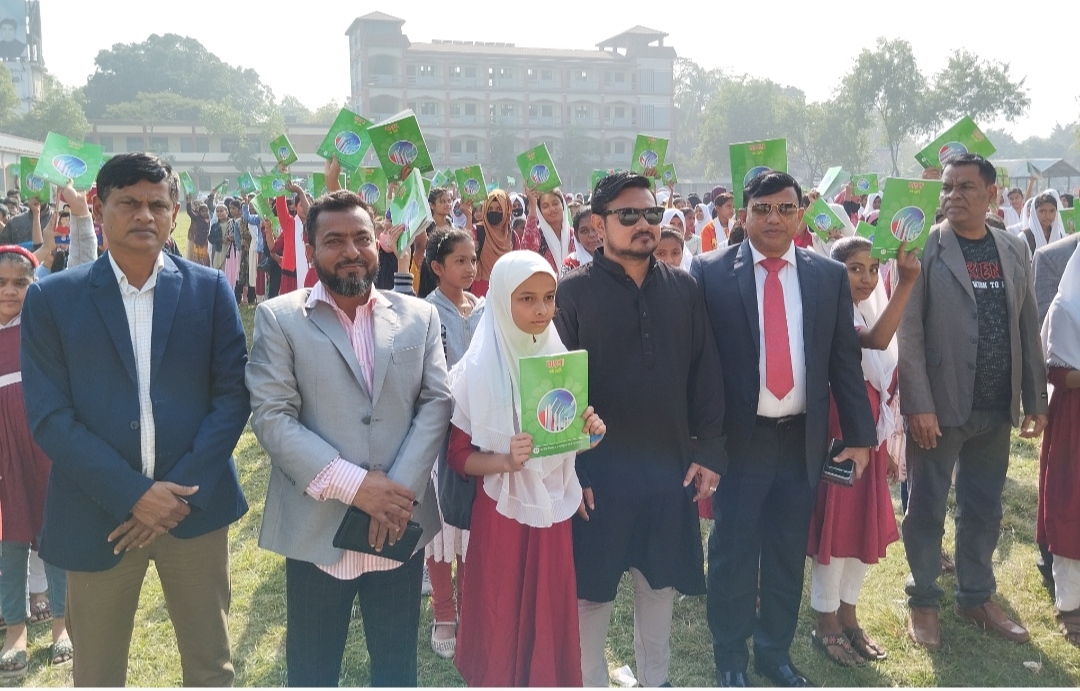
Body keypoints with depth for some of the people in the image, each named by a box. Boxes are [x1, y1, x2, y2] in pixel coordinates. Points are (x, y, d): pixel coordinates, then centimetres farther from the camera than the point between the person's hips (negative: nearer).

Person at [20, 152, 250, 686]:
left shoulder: (210, 290, 2)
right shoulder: (52, 298, -1)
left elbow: (233, 394, -1)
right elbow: (48, 416, -6)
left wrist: (184, 490, -11)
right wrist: (133, 495, -14)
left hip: (196, 506, 1)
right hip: (98, 514, 0)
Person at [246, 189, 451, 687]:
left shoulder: (419, 316, 7)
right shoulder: (278, 318, -1)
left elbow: (437, 403, 0)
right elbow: (271, 417, -10)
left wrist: (401, 487, -13)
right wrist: (352, 484, -18)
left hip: (401, 525, 3)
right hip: (317, 529, -2)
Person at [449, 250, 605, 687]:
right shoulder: (476, 370, -13)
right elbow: (457, 456, -7)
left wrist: (588, 433, -11)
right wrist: (506, 461, -25)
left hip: (556, 509, 4)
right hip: (503, 514, -3)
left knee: (553, 621, 13)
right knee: (501, 623, 9)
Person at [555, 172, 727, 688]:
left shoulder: (682, 288, 4)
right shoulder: (573, 292, -7)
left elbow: (705, 375, 6)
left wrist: (708, 451, 2)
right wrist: (570, 471, -9)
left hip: (672, 466, 4)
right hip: (600, 470, -3)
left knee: (660, 582, 17)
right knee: (591, 588, 9)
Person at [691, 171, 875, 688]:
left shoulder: (829, 275, 4)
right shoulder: (710, 271, -5)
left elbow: (844, 360, 6)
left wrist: (859, 434, 4)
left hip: (803, 440, 3)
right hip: (737, 438, -3)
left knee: (789, 555, 16)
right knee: (732, 554, 10)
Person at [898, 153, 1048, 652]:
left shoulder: (1014, 250, 7)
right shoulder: (924, 249, -8)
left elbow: (1028, 328, 10)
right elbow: (907, 333, -12)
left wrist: (1036, 399, 8)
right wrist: (919, 405, -17)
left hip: (997, 408, 5)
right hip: (940, 405, -4)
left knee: (984, 510, 16)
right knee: (926, 509, 6)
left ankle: (976, 597, 32)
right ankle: (923, 602, 23)